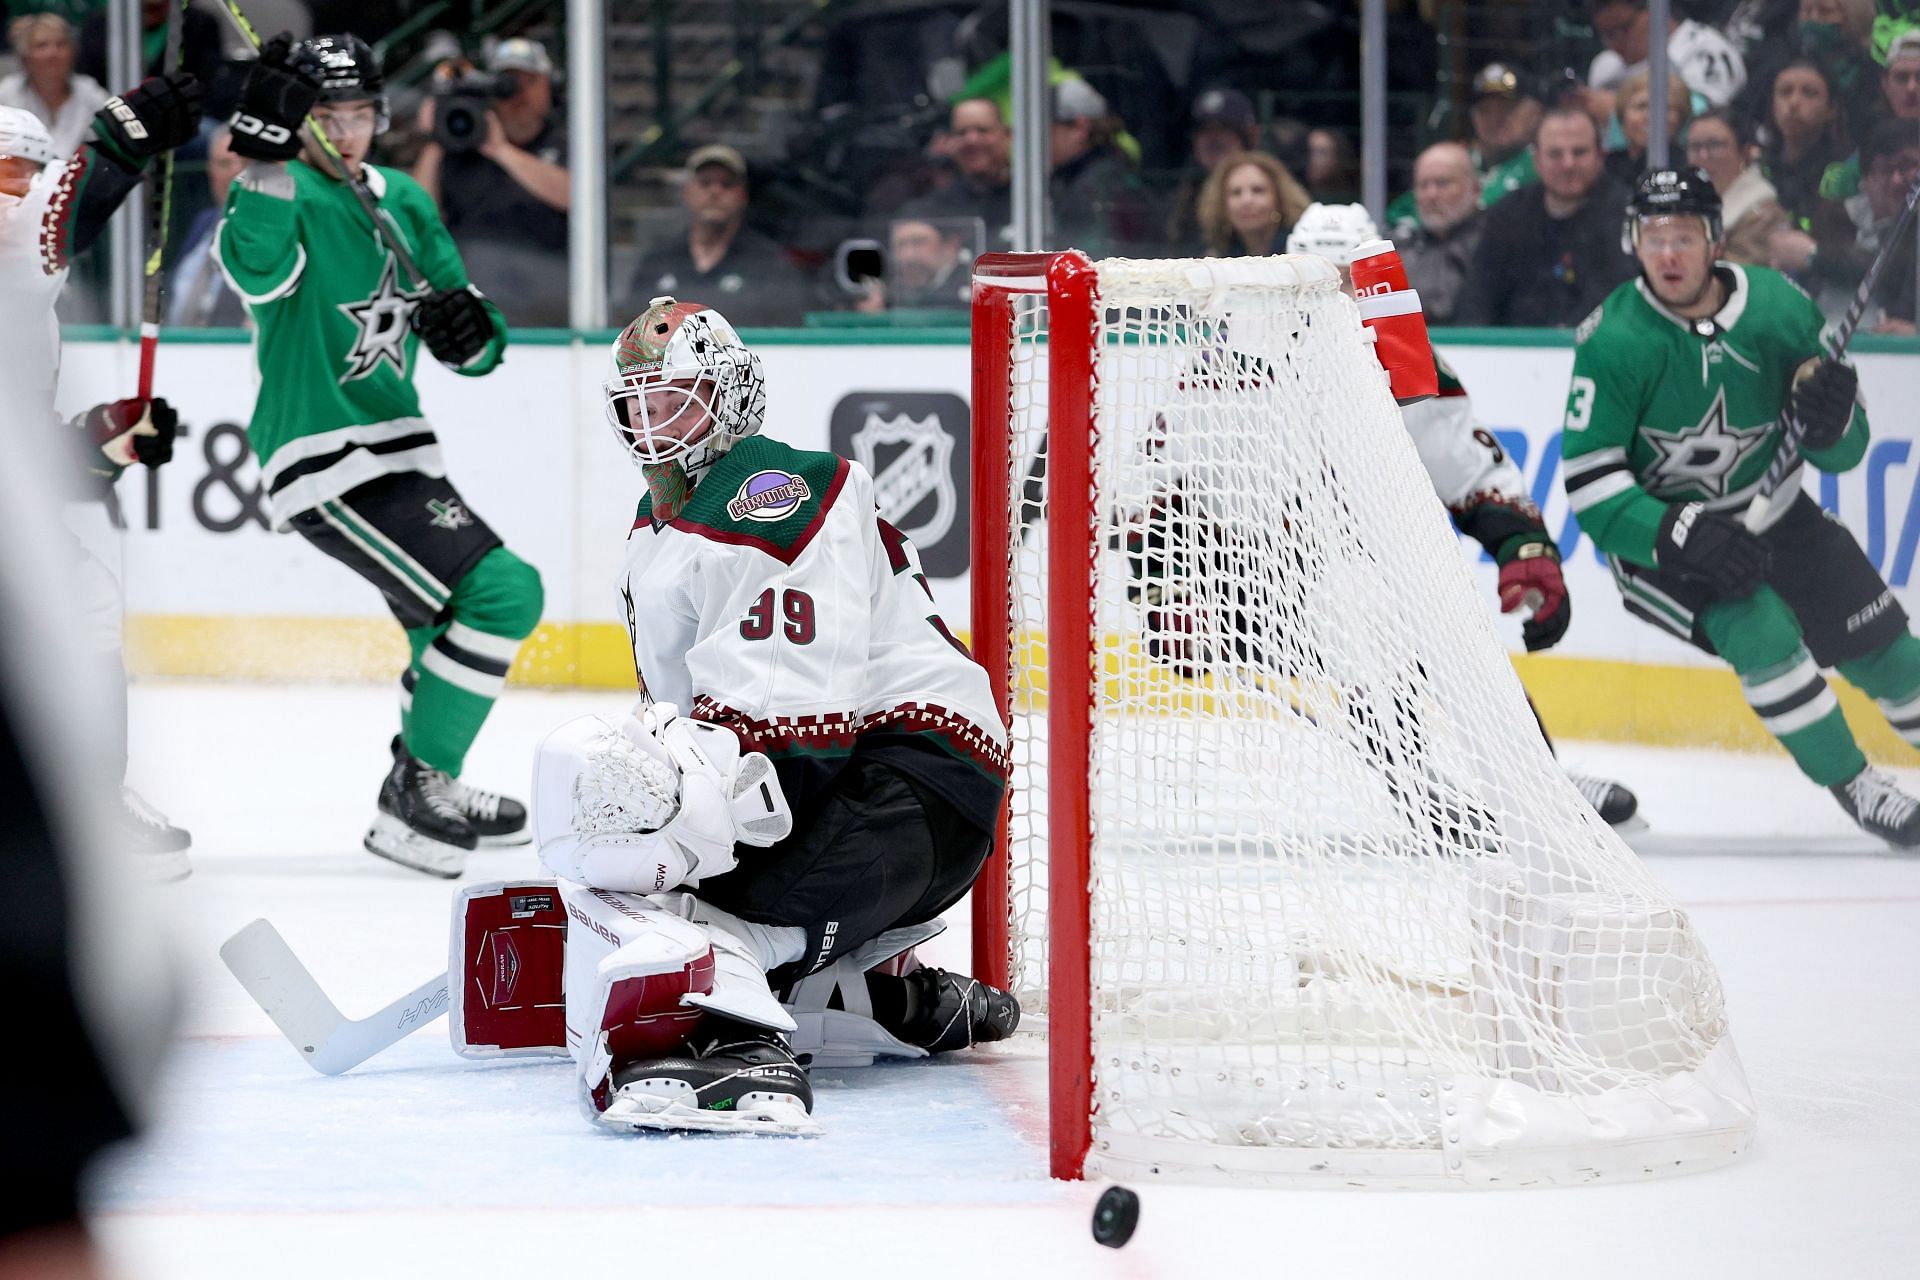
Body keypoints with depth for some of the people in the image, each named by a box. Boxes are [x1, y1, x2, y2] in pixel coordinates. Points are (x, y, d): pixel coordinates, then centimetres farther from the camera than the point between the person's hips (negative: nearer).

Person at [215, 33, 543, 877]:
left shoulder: (405, 203, 13)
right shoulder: (289, 196, -11)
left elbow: (477, 349, 14)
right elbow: (257, 268, -36)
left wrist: (468, 329, -9)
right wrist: (268, 155, -47)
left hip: (392, 449, 9)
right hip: (325, 468, -9)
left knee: (457, 622, 24)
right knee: (500, 593, -19)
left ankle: (425, 789, 43)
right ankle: (416, 796, -12)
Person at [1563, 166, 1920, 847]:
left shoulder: (1780, 308, -13)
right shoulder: (1613, 343, -22)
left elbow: (1841, 454, -5)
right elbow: (1588, 482, -23)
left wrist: (1832, 418, -29)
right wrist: (1684, 536, -35)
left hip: (1773, 515, 4)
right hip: (1655, 530, -4)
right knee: (1761, 633, -27)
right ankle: (1855, 788, -13)